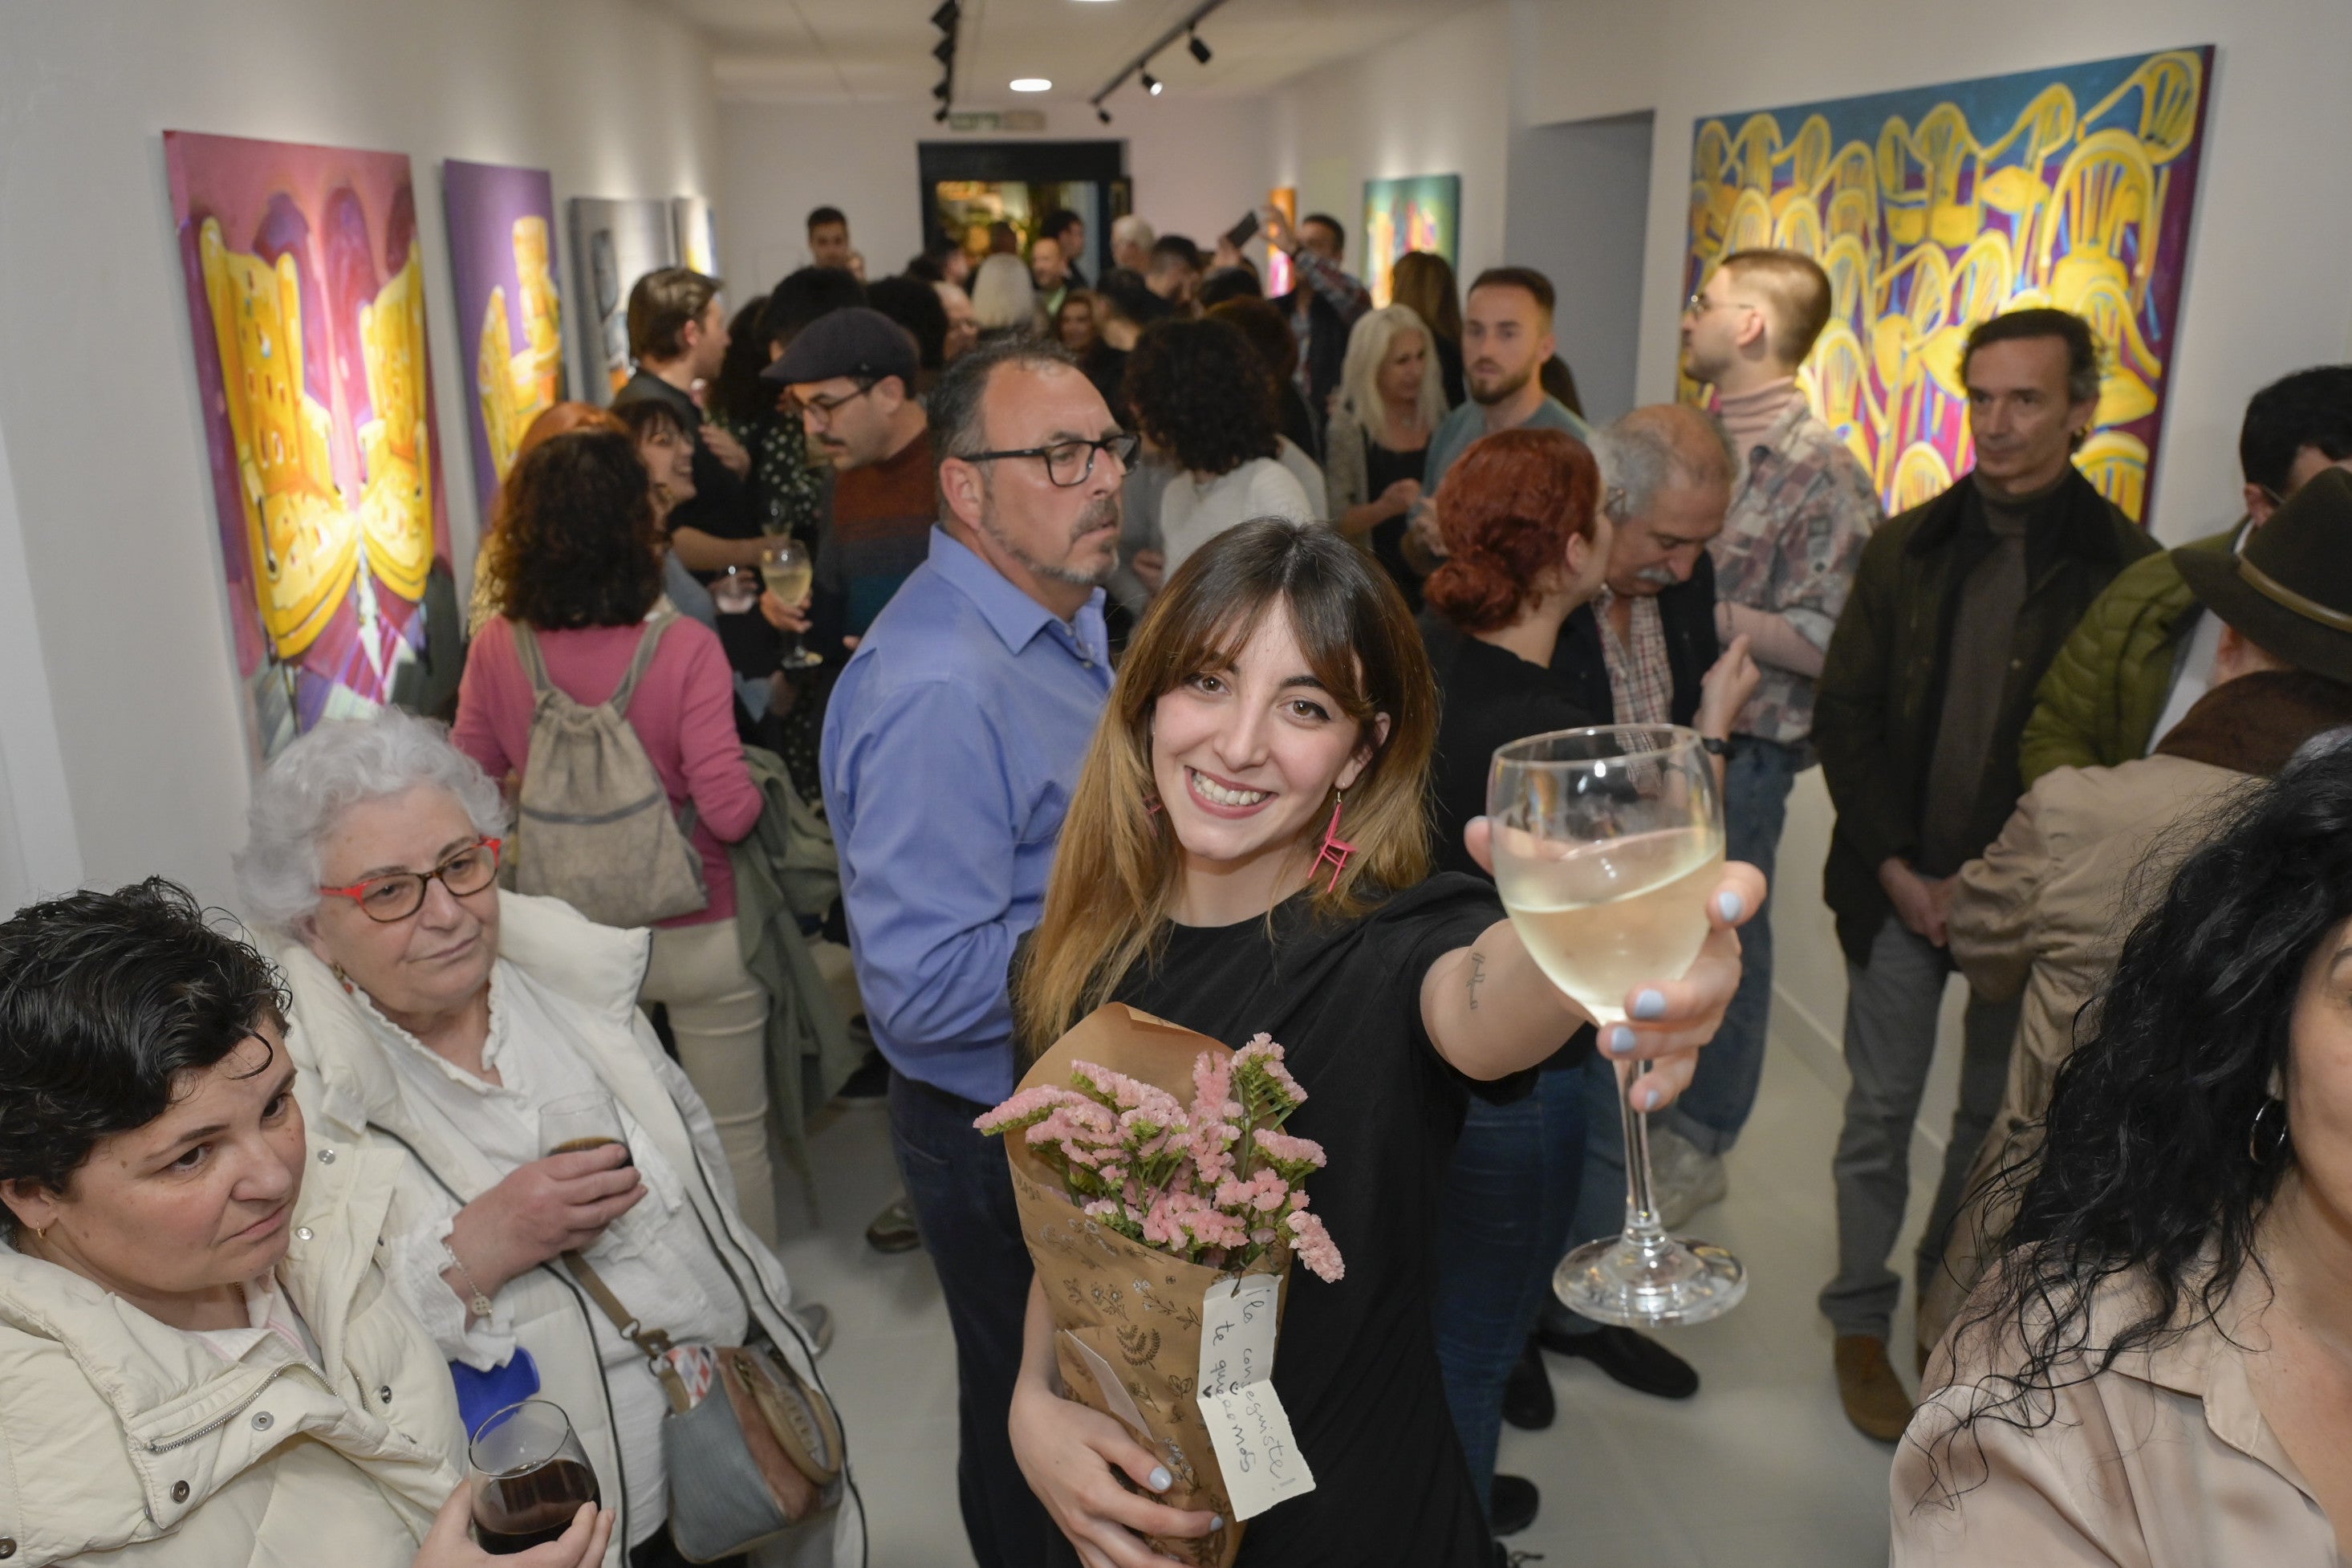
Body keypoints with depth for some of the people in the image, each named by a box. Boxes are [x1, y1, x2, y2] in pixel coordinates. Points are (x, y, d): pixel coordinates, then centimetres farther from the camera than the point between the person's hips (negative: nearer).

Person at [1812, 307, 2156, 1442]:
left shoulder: (2127, 569, -5)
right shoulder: (1905, 548, 2)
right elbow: (1843, 713, 2)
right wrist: (1895, 867, -6)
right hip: (1898, 885, 1)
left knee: (1995, 1114, 14)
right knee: (1881, 1111, 9)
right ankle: (1861, 1324, 25)